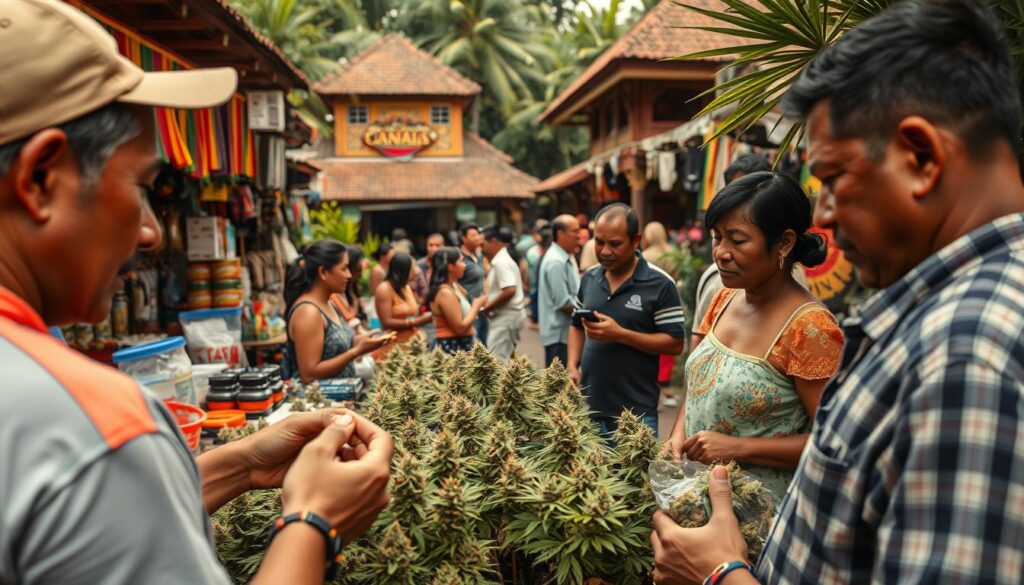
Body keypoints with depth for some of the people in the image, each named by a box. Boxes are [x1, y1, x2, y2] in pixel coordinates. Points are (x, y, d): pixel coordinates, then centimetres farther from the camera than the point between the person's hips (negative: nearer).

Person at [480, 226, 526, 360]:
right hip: (506, 316, 11)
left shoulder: (501, 262, -16)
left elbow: (510, 290, -27)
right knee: (507, 359, 16)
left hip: (505, 317, -11)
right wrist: (489, 304, 10)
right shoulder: (502, 260, 16)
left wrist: (487, 307, -17)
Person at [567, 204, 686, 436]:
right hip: (588, 405, 5)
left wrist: (620, 334, -20)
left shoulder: (660, 284, -10)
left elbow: (675, 343, -11)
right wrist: (572, 365, 1)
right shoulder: (589, 278, 7)